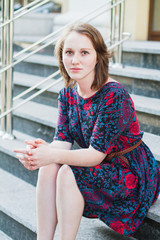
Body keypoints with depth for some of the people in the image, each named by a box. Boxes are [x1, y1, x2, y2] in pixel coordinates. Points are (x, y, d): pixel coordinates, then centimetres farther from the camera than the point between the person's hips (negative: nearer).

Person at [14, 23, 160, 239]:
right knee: (48, 168, -20)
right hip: (100, 170, 6)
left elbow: (96, 154, -26)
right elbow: (62, 140, -9)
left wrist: (53, 155, -41)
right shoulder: (68, 94, -1)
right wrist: (42, 151, -33)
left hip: (131, 177, -6)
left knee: (67, 173, -29)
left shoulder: (114, 95, -24)